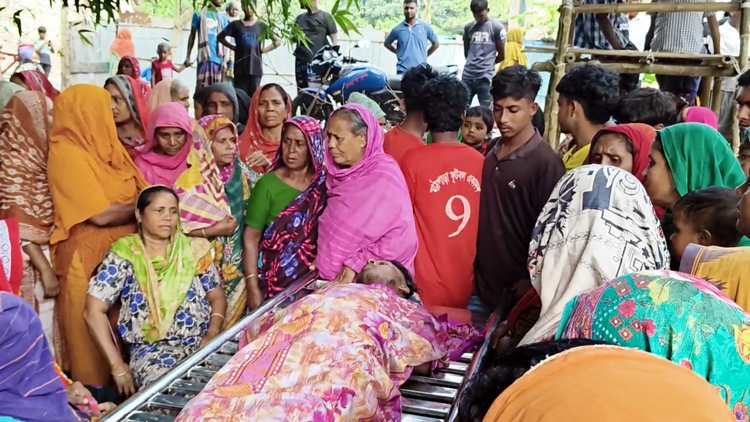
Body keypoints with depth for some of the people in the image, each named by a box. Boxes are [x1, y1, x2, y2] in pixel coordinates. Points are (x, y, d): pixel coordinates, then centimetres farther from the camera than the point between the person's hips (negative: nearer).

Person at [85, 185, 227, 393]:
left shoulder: (194, 249, 9)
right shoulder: (124, 255, -1)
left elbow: (217, 297, 13)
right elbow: (94, 311, -4)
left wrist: (213, 334, -8)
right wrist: (118, 366, -10)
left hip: (202, 342, 3)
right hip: (153, 349, -3)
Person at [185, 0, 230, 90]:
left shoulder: (223, 17, 11)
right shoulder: (199, 14, 6)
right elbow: (192, 36, 10)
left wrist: (225, 60, 0)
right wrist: (188, 57, 6)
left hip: (218, 59, 2)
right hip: (204, 58, -2)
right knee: (202, 88, -8)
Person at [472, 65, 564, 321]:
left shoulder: (546, 162, -14)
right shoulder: (493, 154, 6)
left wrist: (528, 287, -13)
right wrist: (474, 270, 9)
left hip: (517, 290, -6)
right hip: (481, 283, 6)